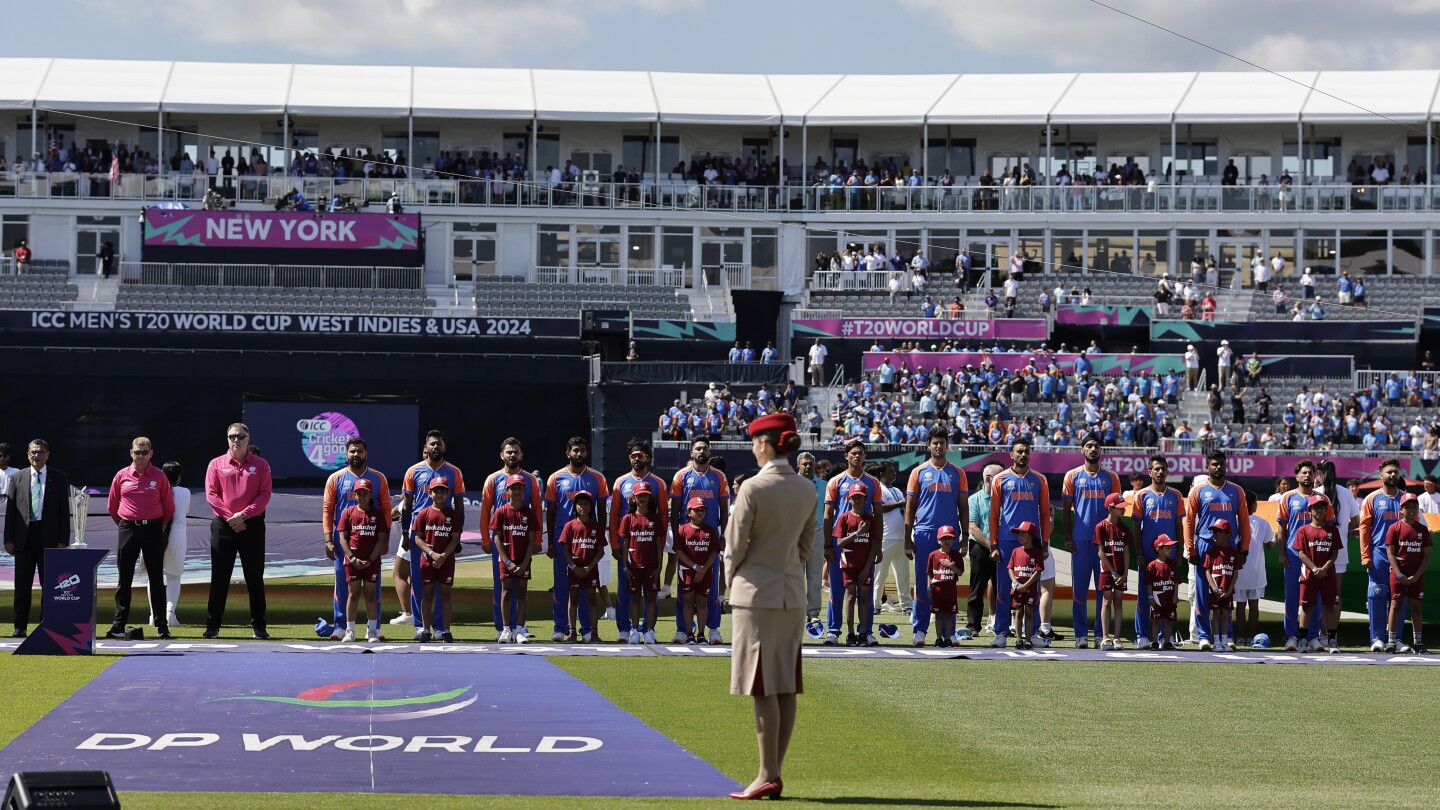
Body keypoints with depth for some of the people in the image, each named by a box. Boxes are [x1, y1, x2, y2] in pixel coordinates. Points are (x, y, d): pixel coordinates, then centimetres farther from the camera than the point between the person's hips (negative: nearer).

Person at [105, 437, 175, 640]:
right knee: (124, 579, 2)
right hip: (128, 529, 1)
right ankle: (118, 625, 4)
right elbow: (112, 506, 13)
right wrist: (124, 524, 12)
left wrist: (159, 527, 9)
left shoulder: (159, 476, 0)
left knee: (156, 579, 1)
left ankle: (162, 626, 4)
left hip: (153, 529, -1)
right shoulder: (122, 476, 3)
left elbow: (169, 508, 8)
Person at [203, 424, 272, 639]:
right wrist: (229, 517, -11)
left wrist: (244, 514, -14)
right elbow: (211, 494, -1)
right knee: (219, 577, 2)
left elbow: (264, 495, -3)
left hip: (252, 525, 0)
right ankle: (212, 625, 6)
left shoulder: (260, 465, 4)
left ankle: (259, 626, 7)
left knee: (255, 577, 2)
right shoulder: (216, 464, 6)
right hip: (223, 525, 0)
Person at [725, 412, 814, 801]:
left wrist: (732, 580, 7)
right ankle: (776, 773, 11)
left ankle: (768, 775, -4)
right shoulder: (807, 490, 5)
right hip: (793, 593, 6)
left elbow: (735, 543, -9)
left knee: (763, 688, -4)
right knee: (786, 688, 7)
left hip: (756, 593, -6)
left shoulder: (754, 488, -15)